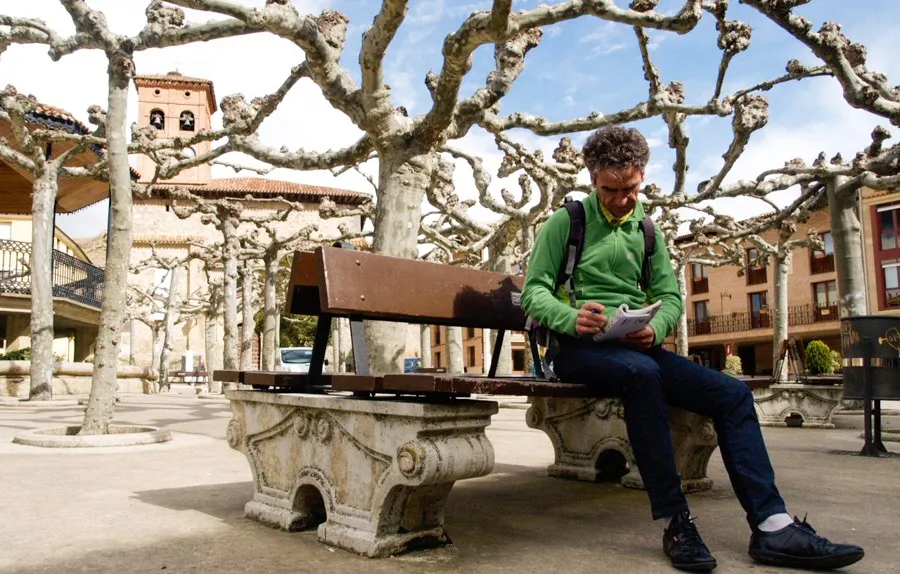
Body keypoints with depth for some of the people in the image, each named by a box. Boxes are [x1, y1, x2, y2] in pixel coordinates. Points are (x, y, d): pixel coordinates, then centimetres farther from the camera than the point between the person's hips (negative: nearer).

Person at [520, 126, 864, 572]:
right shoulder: (566, 222, 3)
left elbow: (669, 295, 13)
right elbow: (534, 292, -4)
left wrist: (655, 329, -11)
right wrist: (571, 316, -26)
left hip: (638, 349, 6)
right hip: (579, 349, -5)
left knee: (733, 393, -12)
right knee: (641, 373, -37)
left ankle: (772, 527, -11)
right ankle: (677, 522, -28)